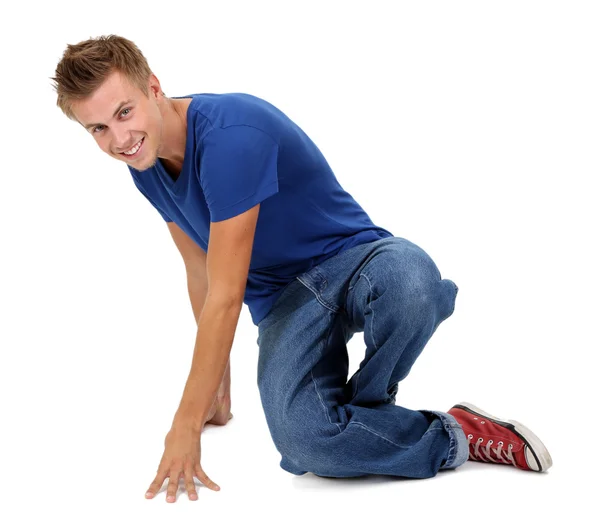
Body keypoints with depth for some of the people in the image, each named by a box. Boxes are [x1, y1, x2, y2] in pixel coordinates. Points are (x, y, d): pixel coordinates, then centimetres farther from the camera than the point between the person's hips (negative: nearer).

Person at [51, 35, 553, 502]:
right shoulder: (146, 165, 1)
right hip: (282, 298, 5)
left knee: (408, 278, -43)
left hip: (350, 258, -4)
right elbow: (200, 272, 15)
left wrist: (187, 424, -18)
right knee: (303, 440, -29)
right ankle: (453, 437, -6)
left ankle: (360, 406, -13)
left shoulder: (230, 134, -25)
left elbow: (226, 296, -24)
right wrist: (217, 380, 24)